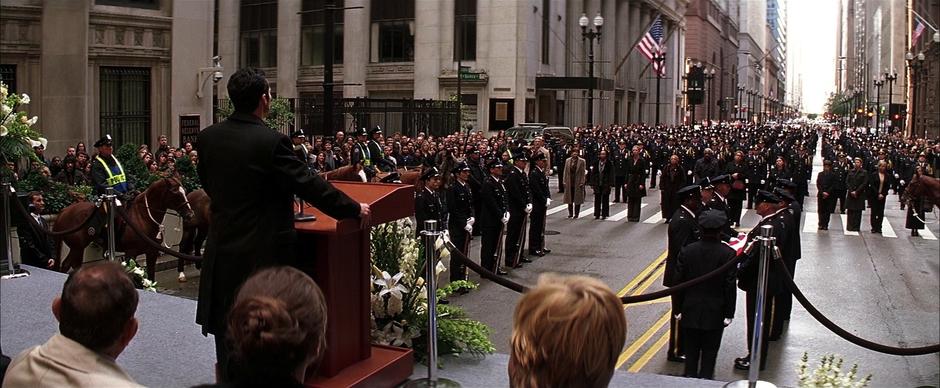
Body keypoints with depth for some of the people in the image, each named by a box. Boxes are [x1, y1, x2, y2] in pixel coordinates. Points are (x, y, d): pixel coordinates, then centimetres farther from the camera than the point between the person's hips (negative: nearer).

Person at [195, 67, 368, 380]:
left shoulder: (207, 138, 0)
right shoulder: (271, 142, -18)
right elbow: (310, 185, -13)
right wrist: (354, 209, 0)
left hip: (222, 253, 6)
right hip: (264, 253, -5)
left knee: (228, 335, 15)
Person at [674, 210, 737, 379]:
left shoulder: (687, 251, -8)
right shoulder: (728, 253, -14)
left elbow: (679, 282, -4)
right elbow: (730, 286, -11)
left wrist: (679, 308, 7)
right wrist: (729, 313, -2)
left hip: (690, 311, 2)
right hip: (715, 313, -2)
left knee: (691, 350, 14)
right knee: (709, 351, 11)